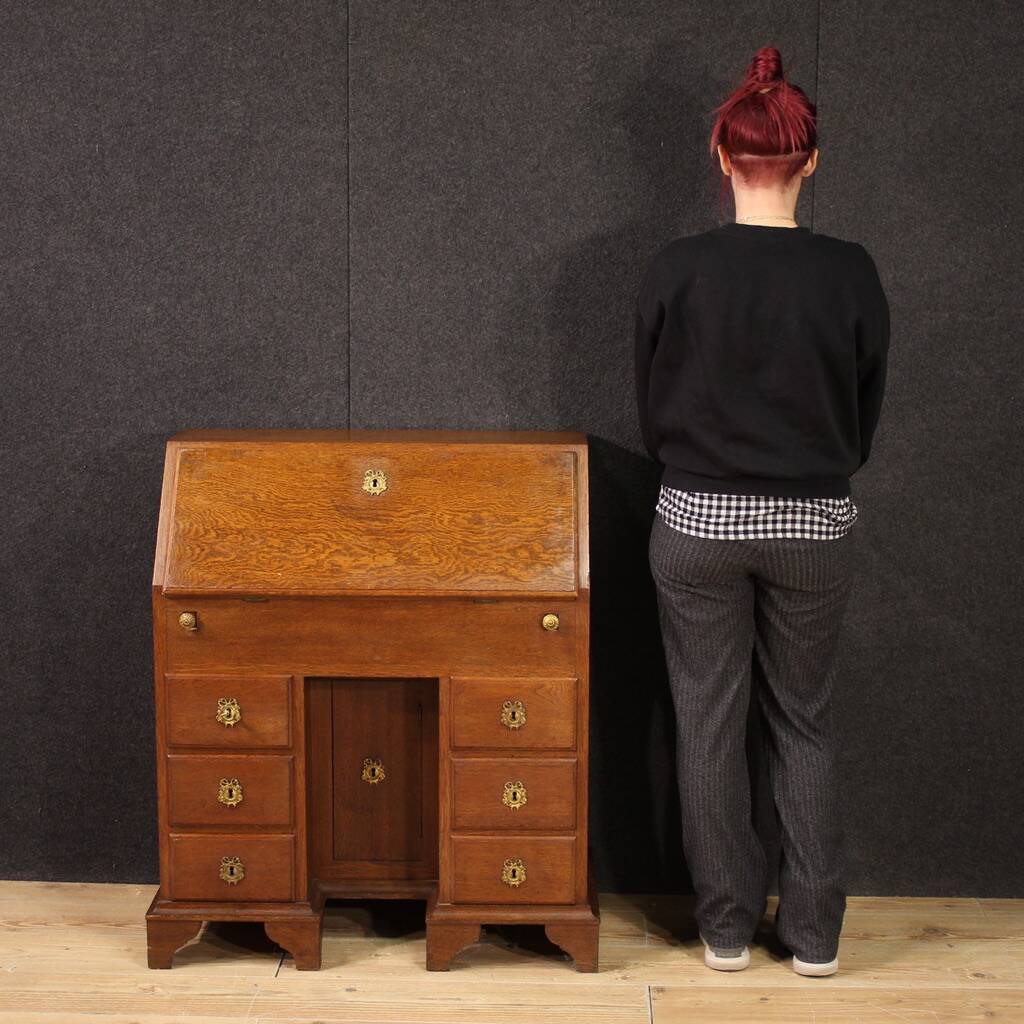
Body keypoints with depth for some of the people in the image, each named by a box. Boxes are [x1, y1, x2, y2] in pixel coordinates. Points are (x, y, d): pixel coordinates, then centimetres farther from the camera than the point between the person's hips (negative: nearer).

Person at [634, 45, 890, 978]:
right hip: (815, 525, 1)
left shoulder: (677, 269, -9)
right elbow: (867, 418, 3)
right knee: (804, 724, 14)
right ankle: (814, 932, 18)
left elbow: (652, 411, 1)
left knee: (710, 725, 10)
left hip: (698, 521, -1)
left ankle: (727, 926, 20)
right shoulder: (850, 273, -7)